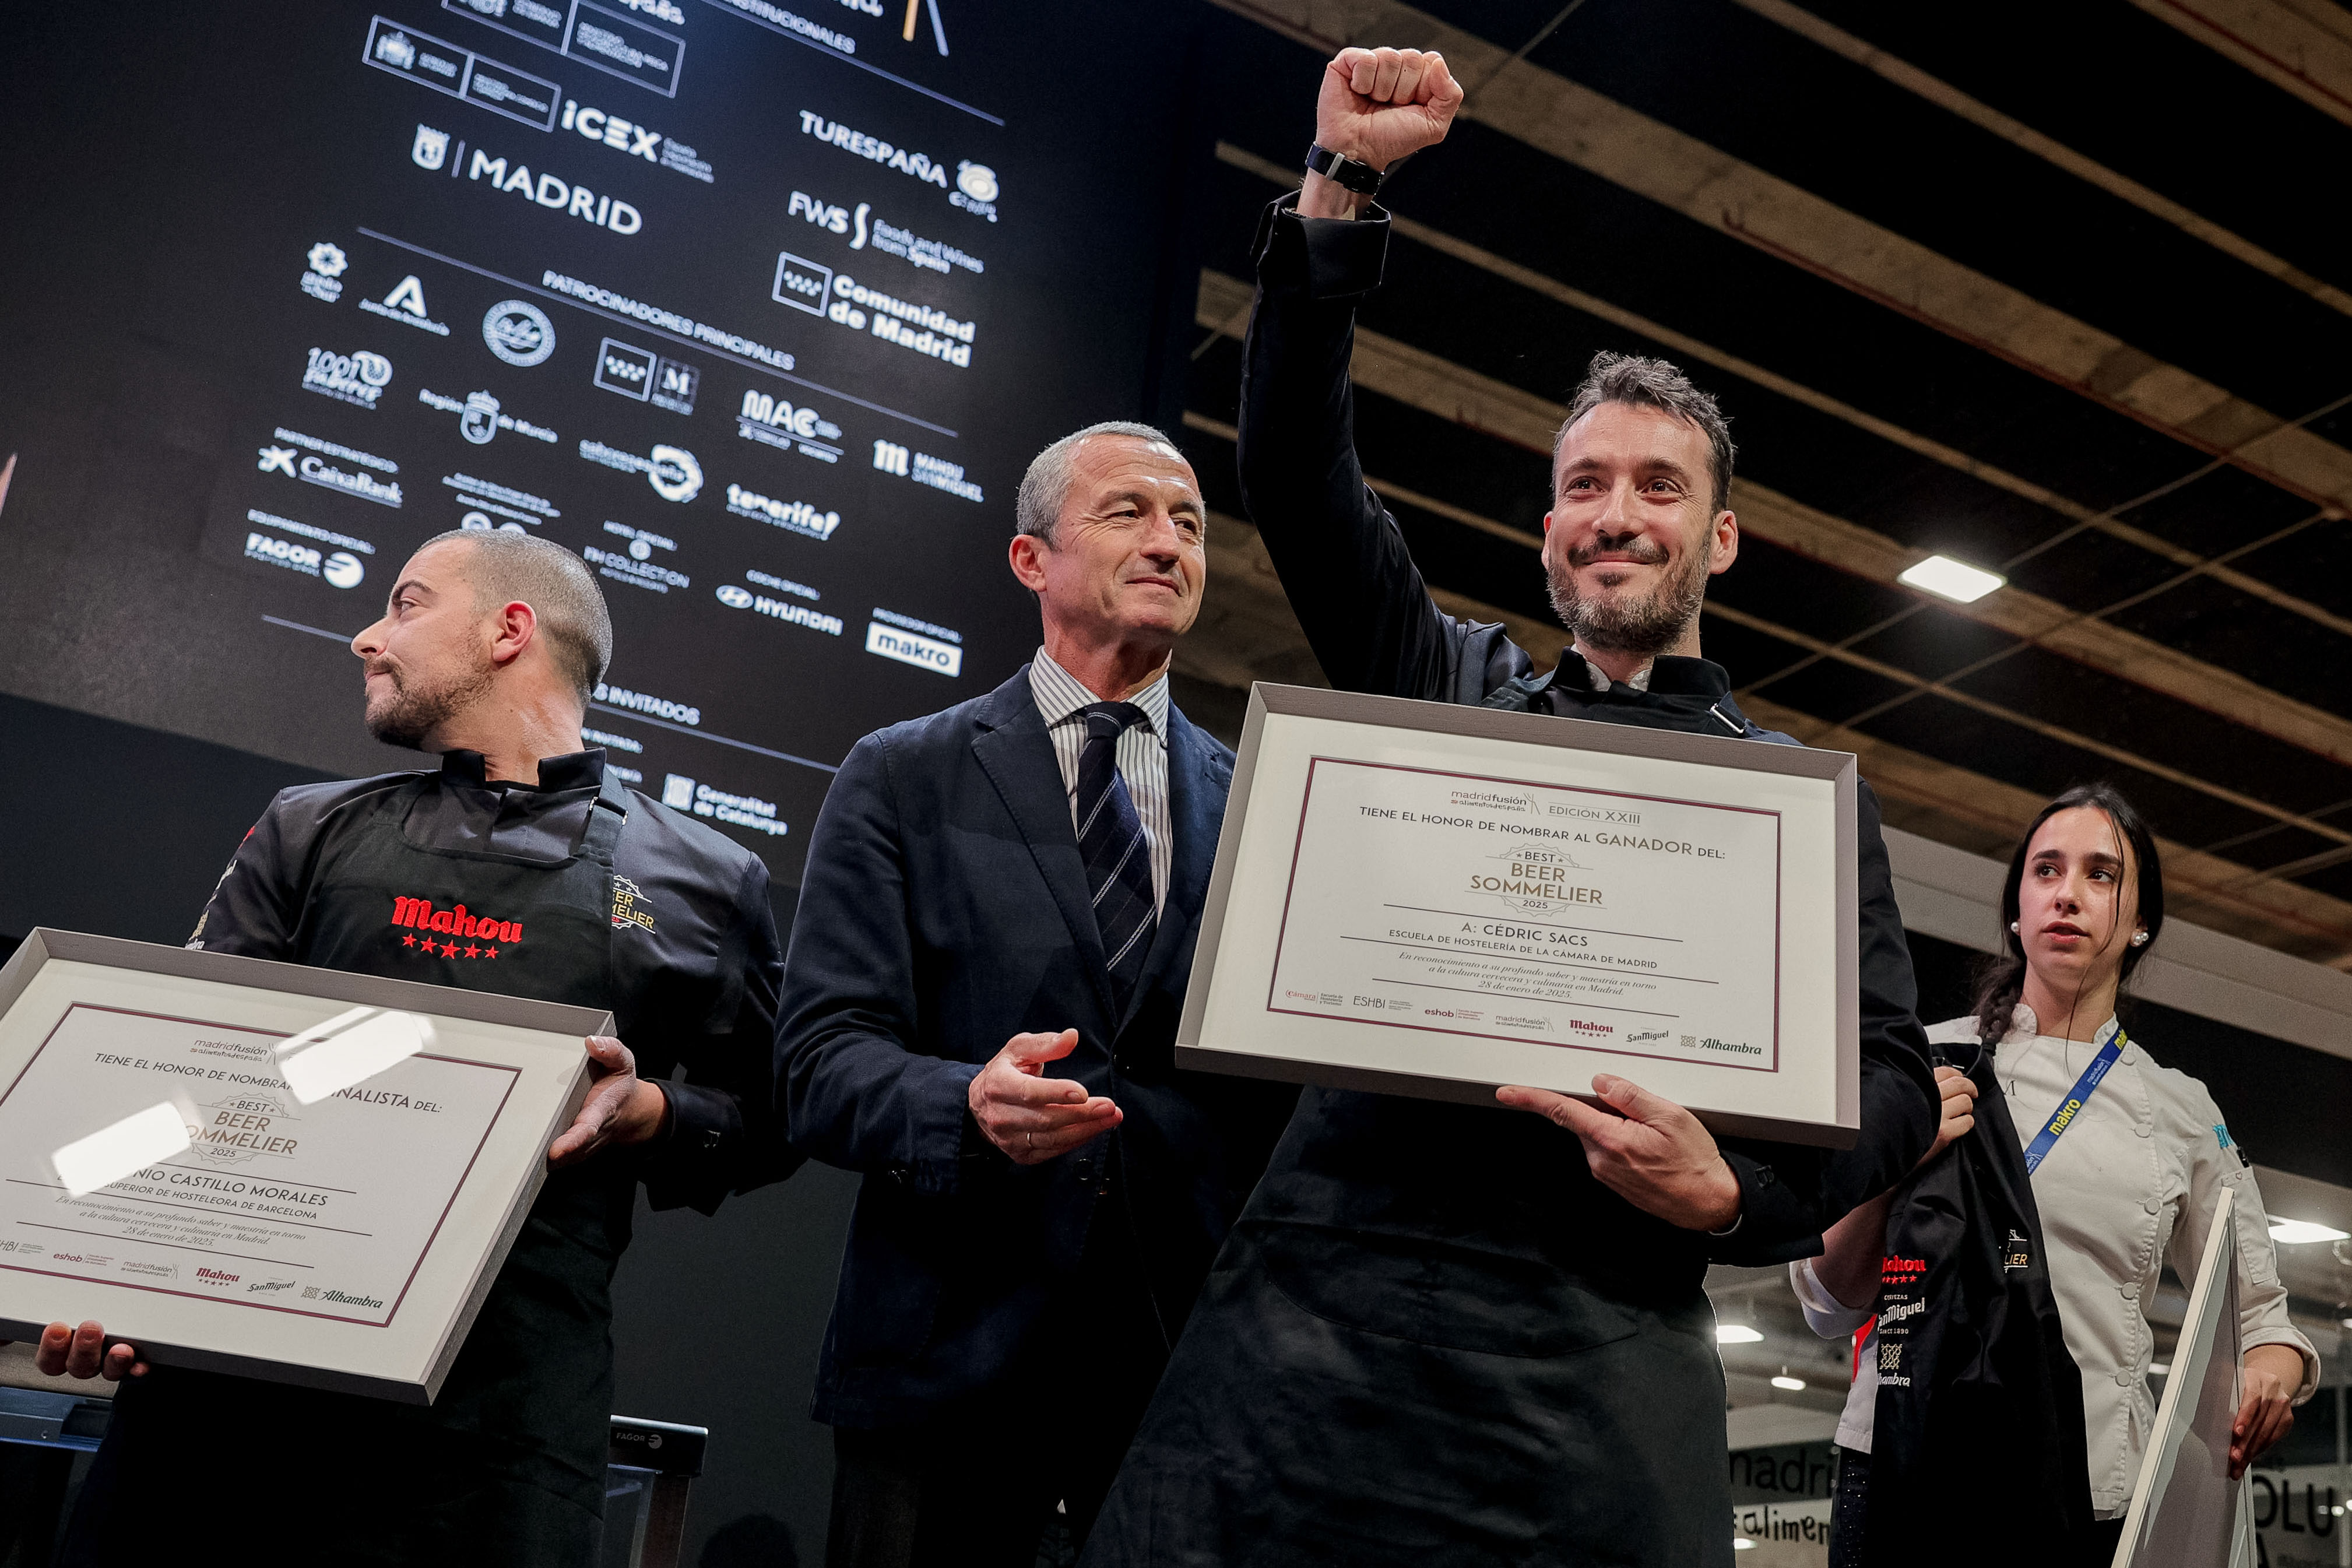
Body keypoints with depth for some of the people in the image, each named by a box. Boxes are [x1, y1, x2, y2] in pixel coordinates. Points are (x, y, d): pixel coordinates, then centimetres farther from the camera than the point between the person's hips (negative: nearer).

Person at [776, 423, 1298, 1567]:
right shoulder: (902, 778, 4)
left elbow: (1297, 1078, 10)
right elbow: (819, 1062, -4)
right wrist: (969, 1105, -23)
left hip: (1192, 1363, 2)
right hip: (948, 1372, -2)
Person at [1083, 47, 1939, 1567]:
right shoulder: (1450, 685, 18)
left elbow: (1888, 1074, 9)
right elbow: (1299, 472, 10)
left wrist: (1734, 1194, -11)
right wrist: (1339, 185, 4)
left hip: (1601, 1362, 0)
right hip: (1315, 1312, 1)